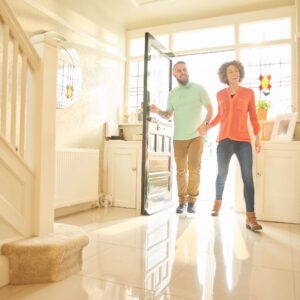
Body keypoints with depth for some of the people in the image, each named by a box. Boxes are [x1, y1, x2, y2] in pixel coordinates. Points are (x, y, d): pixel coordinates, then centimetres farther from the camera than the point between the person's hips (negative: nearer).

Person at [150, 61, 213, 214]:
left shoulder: (199, 89, 1)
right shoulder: (172, 93, 10)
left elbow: (210, 109, 1)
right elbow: (168, 115, 12)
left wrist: (205, 124, -14)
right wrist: (158, 111, -8)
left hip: (196, 136, -3)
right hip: (178, 137, 3)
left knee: (194, 168, -5)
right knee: (181, 170, 6)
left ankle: (192, 201, 6)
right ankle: (182, 201, 14)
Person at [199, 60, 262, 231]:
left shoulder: (248, 93, 8)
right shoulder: (220, 95, 11)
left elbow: (253, 117, 8)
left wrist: (257, 138, 1)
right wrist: (207, 127, 8)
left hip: (243, 140, -1)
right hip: (224, 140, 1)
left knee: (247, 177, -10)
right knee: (222, 174, 7)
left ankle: (251, 218, -10)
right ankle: (218, 203, 34)